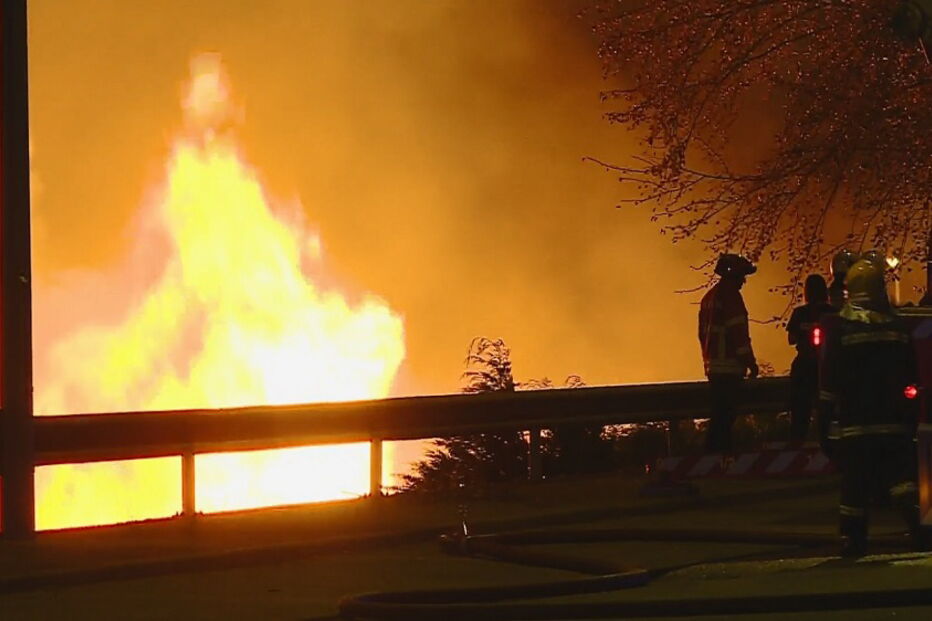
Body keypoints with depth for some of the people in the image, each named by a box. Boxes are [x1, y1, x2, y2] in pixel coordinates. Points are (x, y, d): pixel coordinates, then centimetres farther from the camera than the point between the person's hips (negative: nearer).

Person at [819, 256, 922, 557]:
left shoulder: (840, 326, -6)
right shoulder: (897, 326, 3)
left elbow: (829, 377, -6)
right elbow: (911, 378, 9)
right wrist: (912, 418, 17)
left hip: (855, 422, -2)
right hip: (894, 421, 2)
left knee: (855, 482, 2)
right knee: (901, 475, 2)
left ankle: (852, 538, 5)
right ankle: (915, 517, -19)